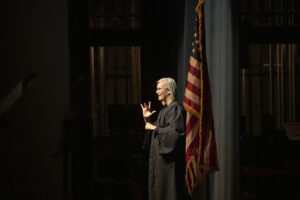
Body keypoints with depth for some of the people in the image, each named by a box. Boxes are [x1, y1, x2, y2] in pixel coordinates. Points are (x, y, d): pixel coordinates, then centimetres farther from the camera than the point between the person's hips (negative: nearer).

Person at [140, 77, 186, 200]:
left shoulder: (175, 108, -13)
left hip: (168, 160, -10)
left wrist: (154, 128, -15)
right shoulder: (164, 109, 16)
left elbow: (174, 131, -24)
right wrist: (147, 120, 8)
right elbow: (157, 129, 22)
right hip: (159, 158, 10)